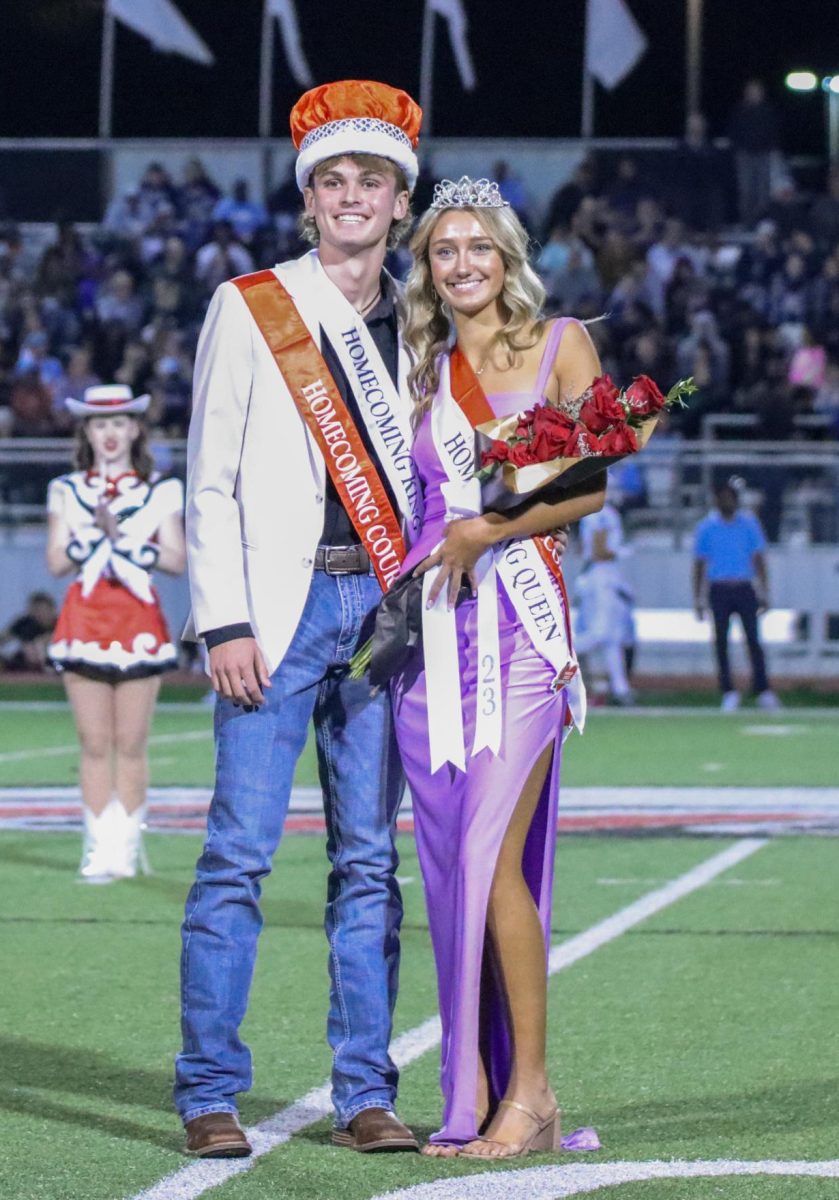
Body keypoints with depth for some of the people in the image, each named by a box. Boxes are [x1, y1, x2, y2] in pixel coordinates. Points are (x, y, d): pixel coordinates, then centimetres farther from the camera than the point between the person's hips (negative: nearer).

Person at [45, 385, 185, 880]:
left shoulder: (161, 490, 8)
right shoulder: (67, 491, 11)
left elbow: (178, 560, 0)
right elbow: (57, 561, 3)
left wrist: (124, 539, -11)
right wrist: (96, 532, -11)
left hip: (139, 621, -1)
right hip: (85, 621, 1)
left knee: (131, 744, -2)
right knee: (95, 743, -1)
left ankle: (126, 847, 4)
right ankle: (99, 846, 2)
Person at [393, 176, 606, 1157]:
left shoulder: (560, 345, 4)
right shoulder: (427, 370, 17)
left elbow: (593, 486, -4)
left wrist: (489, 531, -12)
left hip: (521, 617, -5)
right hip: (433, 625, 5)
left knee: (491, 855, -14)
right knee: (451, 861, 2)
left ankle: (530, 1091, -7)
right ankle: (473, 1098, 6)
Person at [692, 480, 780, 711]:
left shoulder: (749, 523, 7)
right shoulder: (706, 527, 6)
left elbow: (758, 559, 8)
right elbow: (699, 564, 9)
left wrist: (763, 593, 2)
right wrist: (698, 599, 4)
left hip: (744, 589, 0)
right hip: (719, 591, 0)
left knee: (753, 639, -7)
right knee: (721, 642, -1)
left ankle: (763, 691, -6)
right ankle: (729, 693, 5)